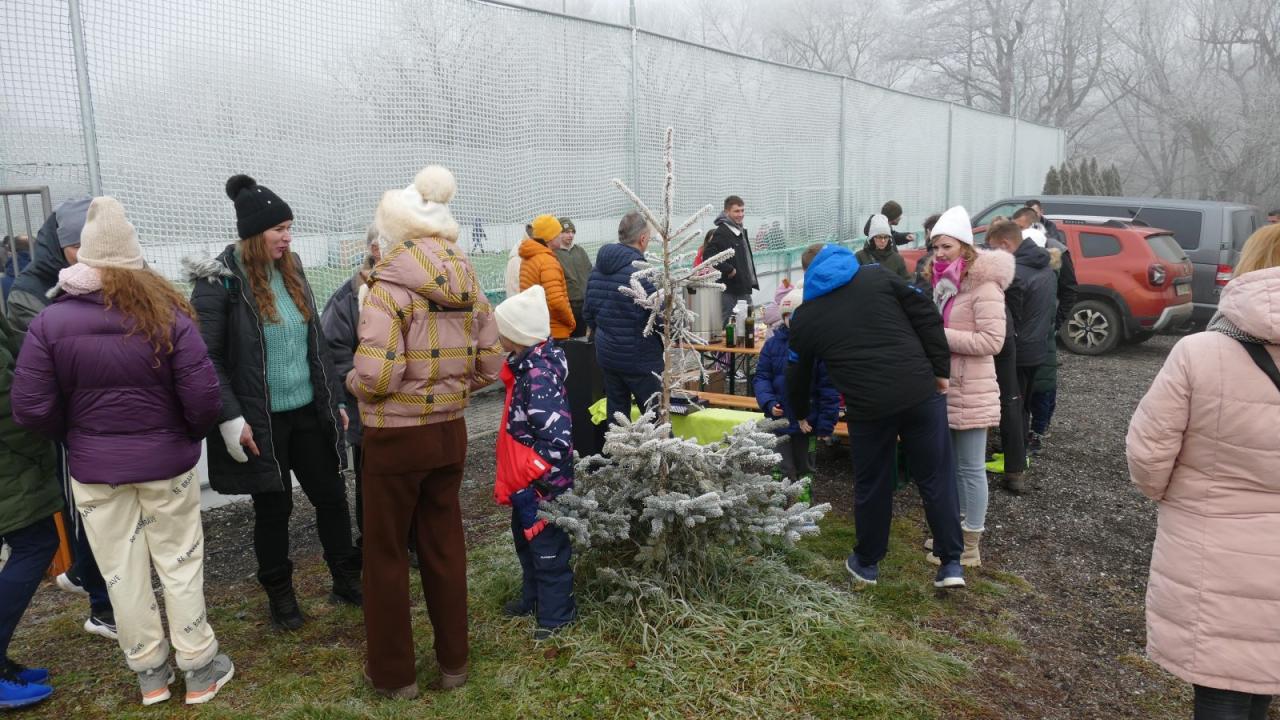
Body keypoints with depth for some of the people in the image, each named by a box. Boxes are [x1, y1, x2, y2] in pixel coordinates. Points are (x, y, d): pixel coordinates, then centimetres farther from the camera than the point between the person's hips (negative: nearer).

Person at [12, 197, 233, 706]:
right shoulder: (168, 314, -13)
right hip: (166, 461, -1)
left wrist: (76, 439, 10)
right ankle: (199, 669, 22)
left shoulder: (50, 321, -9)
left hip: (93, 468, 1)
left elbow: (30, 407, -8)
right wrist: (189, 434, 5)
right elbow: (203, 396, -16)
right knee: (180, 564, 12)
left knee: (122, 572, 14)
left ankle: (150, 672, 28)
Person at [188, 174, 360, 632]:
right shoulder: (219, 281, -12)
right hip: (260, 421, -5)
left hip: (309, 410, 5)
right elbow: (207, 357, -13)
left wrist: (335, 397, 13)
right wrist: (230, 417, -18)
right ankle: (280, 595, 28)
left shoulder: (290, 270, 7)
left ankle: (347, 581, 27)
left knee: (332, 496, 10)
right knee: (273, 507, 8)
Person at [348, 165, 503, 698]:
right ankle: (453, 661, 30)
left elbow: (376, 377, -23)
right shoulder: (466, 283, 3)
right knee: (444, 545, 17)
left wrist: (353, 383, -2)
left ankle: (393, 672, 24)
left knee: (385, 553, 11)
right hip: (450, 432, 6)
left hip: (396, 437, -6)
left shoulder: (389, 289, -16)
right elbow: (490, 363, 5)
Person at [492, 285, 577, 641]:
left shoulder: (540, 377, -27)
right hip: (523, 481, 10)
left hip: (542, 484, -10)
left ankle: (556, 613, 21)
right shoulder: (527, 365, 4)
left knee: (547, 548, 6)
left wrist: (525, 478, -23)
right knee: (525, 540, 24)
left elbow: (558, 439, -32)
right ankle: (533, 597, 43)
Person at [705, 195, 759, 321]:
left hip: (744, 287, 9)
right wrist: (729, 269, -20)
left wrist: (752, 280, 17)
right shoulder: (721, 233, -13)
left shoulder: (742, 230, 16)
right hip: (731, 289, -9)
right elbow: (708, 256, -23)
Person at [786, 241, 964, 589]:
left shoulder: (805, 316, 13)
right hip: (921, 392, 1)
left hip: (867, 405, -1)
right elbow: (927, 316, 5)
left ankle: (867, 563, 30)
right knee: (937, 478, 12)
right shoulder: (878, 276, 13)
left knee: (872, 485, 16)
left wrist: (801, 415, 39)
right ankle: (951, 563, 15)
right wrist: (940, 370, 8)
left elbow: (798, 376, 22)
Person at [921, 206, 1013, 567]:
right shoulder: (942, 282, 11)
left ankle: (970, 547, 11)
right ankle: (958, 528, 32)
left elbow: (992, 340, -23)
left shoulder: (984, 286, -16)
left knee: (970, 467, 1)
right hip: (944, 387, 8)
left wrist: (940, 335, -22)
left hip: (970, 391, -8)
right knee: (952, 463, 18)